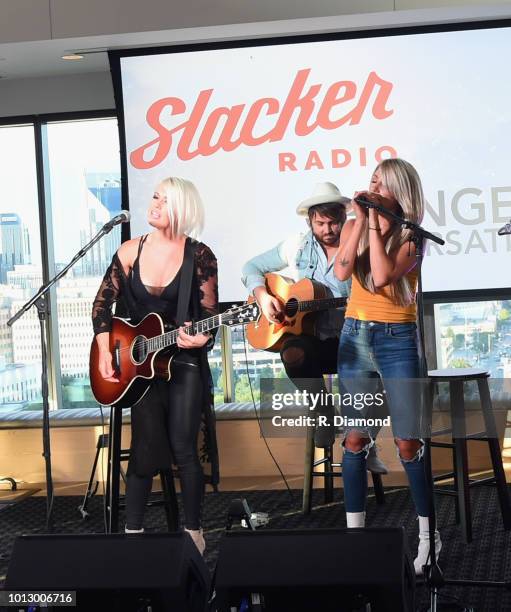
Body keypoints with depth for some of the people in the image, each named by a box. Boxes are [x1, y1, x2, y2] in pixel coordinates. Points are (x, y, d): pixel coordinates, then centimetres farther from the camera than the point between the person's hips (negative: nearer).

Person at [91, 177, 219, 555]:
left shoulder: (199, 256, -8)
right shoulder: (131, 251, 0)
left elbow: (210, 313, -7)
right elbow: (103, 302, 5)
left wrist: (201, 339, -28)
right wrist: (104, 350, -4)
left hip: (184, 361, -2)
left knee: (184, 449, -3)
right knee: (146, 448, 0)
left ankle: (193, 532, 9)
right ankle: (133, 531, 10)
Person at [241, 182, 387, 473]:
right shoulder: (297, 246, 7)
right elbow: (251, 268, 13)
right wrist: (262, 295, -6)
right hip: (309, 337, 0)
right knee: (293, 354, -36)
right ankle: (325, 412, -7)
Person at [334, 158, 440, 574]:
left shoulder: (411, 236, -5)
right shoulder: (353, 227, 6)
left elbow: (381, 277, -21)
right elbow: (341, 272, -12)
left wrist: (375, 225, -16)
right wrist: (360, 221, -14)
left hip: (398, 340, -3)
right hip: (355, 336, 4)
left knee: (408, 443, -4)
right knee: (355, 438, 4)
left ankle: (429, 535, 8)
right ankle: (354, 529, 11)